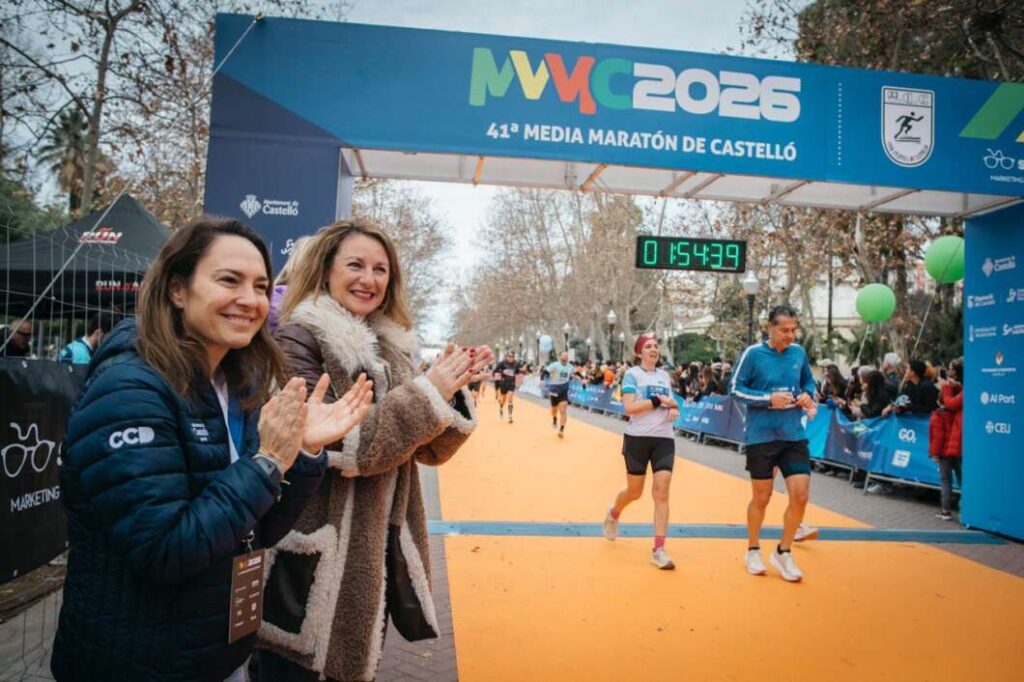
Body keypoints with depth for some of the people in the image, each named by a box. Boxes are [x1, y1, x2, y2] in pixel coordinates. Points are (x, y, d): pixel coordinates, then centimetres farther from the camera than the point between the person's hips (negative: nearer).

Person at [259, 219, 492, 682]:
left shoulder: (391, 347, 8)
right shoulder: (298, 339, -12)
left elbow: (430, 450, 7)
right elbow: (331, 445, -21)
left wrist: (451, 390, -11)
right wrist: (427, 393, -21)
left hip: (379, 547, 6)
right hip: (315, 554, -6)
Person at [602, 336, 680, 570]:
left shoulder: (664, 375, 12)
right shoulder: (632, 374, -5)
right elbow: (629, 407, -16)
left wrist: (674, 409, -1)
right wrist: (658, 400, -18)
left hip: (664, 439, 4)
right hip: (638, 438, -4)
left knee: (662, 492, -8)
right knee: (634, 492, 11)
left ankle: (658, 549, -3)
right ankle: (613, 514, 45)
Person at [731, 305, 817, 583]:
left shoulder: (799, 352, 3)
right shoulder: (753, 353, -9)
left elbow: (809, 381, 17)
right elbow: (736, 388, -7)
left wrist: (808, 395, -5)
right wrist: (768, 399, -19)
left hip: (794, 436, 4)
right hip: (761, 437, -3)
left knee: (800, 496, -2)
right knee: (761, 498, 8)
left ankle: (783, 552, 20)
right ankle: (753, 550, 31)